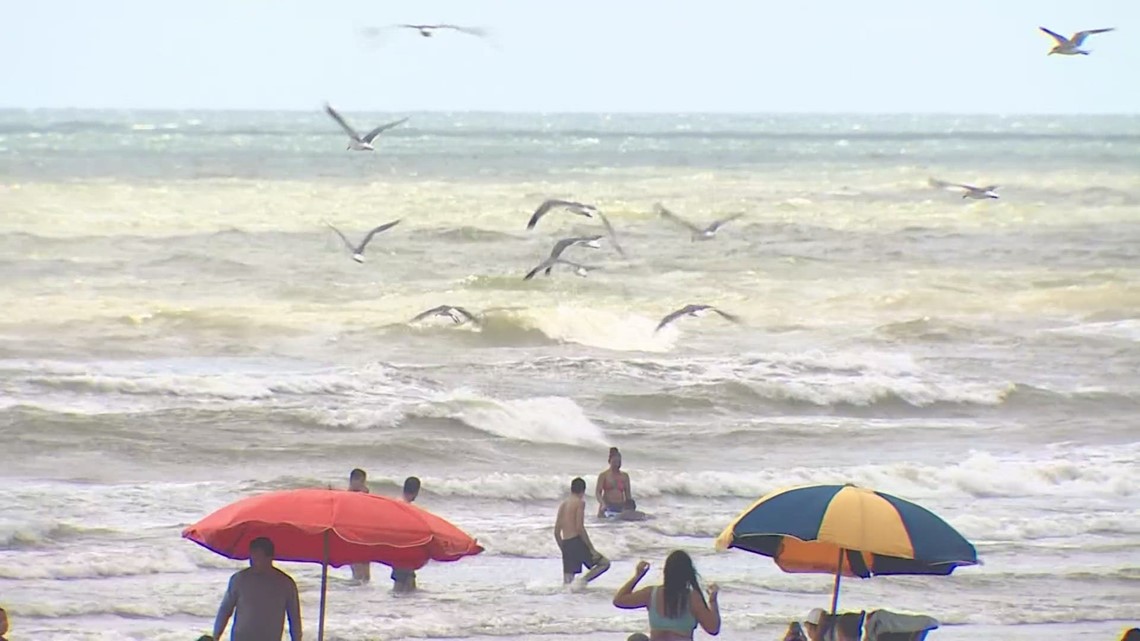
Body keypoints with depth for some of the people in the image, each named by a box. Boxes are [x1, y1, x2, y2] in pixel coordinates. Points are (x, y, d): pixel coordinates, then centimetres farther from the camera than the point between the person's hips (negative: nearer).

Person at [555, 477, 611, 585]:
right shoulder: (579, 502, -4)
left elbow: (556, 532, 17)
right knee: (605, 563, 3)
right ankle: (584, 579, -19)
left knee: (568, 581, 8)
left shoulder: (563, 504, 17)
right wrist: (591, 548, -11)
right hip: (576, 542, -7)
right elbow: (580, 528, -14)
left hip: (565, 544, 7)